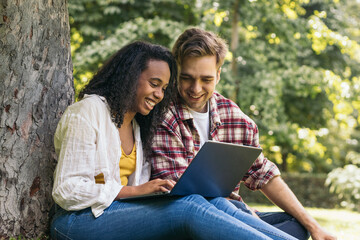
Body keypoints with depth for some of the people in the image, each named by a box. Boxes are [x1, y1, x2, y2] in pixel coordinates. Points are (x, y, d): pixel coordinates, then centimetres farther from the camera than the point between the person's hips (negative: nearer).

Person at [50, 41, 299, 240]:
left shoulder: (137, 126, 20)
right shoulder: (88, 112, -5)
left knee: (214, 202, -19)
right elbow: (68, 191, -13)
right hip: (80, 220, -7)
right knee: (189, 207, -30)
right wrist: (136, 190, -18)